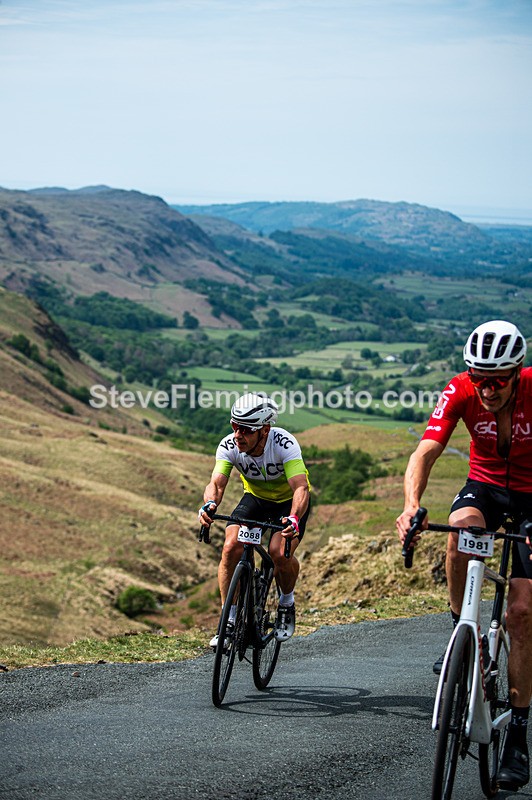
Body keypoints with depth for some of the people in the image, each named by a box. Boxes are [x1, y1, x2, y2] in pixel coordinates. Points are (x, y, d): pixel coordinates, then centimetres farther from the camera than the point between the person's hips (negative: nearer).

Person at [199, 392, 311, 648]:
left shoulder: (284, 443, -33)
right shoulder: (229, 445, -23)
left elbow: (301, 487, -42)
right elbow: (217, 483, -31)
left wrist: (294, 518, -61)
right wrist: (209, 504, -55)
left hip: (290, 501, -3)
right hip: (255, 499, 3)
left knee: (280, 553, -26)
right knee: (231, 547, -21)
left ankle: (287, 603, 6)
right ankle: (229, 620, -7)